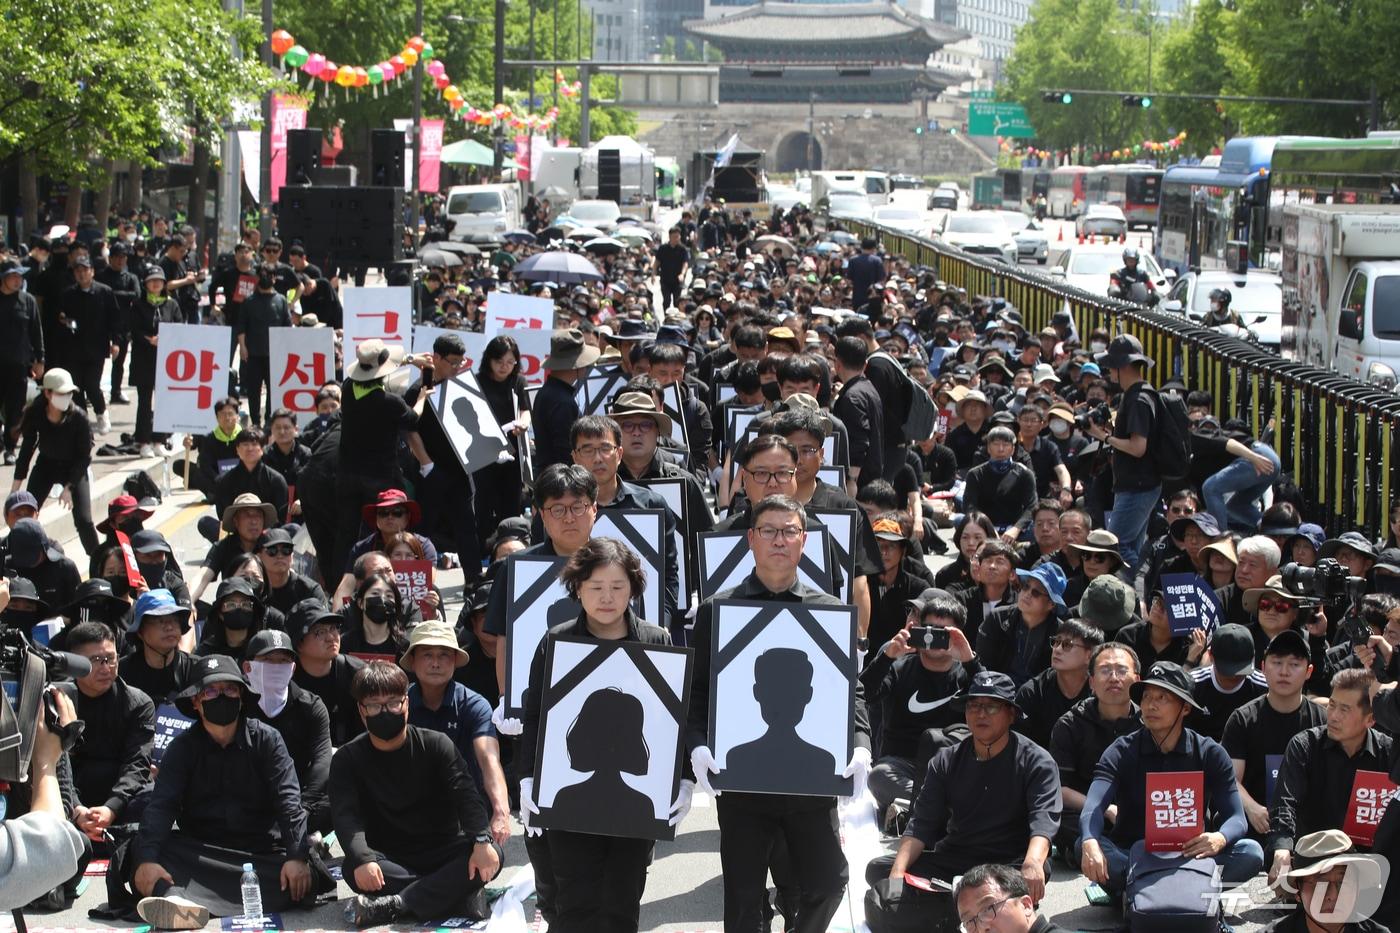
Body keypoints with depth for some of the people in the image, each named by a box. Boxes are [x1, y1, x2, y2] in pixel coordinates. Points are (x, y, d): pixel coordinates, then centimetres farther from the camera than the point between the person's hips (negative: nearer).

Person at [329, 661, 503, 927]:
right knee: (353, 871, -34)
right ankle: (460, 895, -32)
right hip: (389, 860, -1)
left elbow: (466, 796, -13)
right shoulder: (348, 759, -1)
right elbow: (346, 815, -16)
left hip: (443, 853, 1)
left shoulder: (436, 745, 0)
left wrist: (482, 840, -33)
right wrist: (363, 859, -37)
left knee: (492, 855, -29)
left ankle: (394, 905, -35)